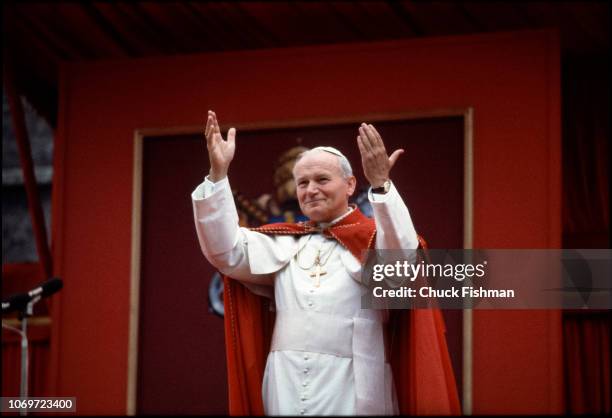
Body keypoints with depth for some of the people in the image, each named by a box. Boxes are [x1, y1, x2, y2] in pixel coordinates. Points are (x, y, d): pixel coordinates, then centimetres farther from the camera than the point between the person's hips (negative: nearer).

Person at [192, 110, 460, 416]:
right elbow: (225, 251, 4)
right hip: (286, 389, 4)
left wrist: (380, 184, -31)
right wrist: (218, 173, -6)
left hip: (350, 391, -4)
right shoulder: (284, 242, 15)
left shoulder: (372, 238, 2)